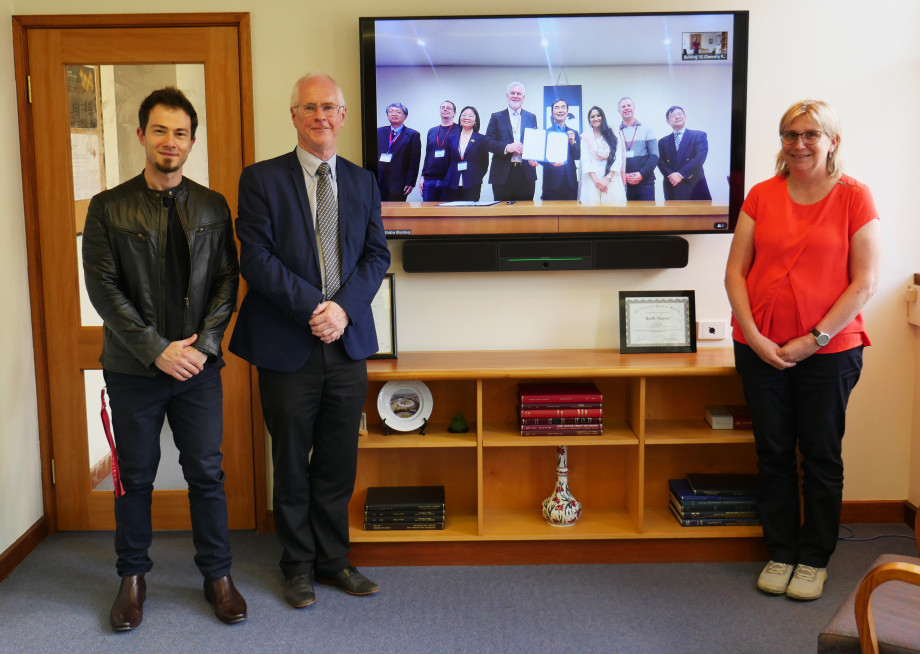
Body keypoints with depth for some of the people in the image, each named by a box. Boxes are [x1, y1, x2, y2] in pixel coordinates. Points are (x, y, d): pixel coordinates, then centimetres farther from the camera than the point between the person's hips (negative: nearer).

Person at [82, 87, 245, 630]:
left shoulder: (213, 207, 6)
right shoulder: (108, 208, 0)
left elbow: (227, 280, 4)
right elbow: (103, 287, -6)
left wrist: (204, 344, -9)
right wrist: (157, 350, -13)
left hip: (198, 363, 1)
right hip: (134, 368, -1)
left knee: (207, 472, 6)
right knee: (136, 476, 10)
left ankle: (218, 574, 21)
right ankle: (133, 577, 26)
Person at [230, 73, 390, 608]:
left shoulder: (363, 182, 10)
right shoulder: (262, 179, -2)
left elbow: (376, 256, 5)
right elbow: (257, 259, -10)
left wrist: (344, 308, -11)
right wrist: (313, 307, -17)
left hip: (348, 343, 3)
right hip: (287, 346, -3)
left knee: (338, 463, 12)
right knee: (292, 464, 9)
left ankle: (334, 559, 28)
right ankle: (300, 567, 25)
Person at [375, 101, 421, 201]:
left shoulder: (413, 135, 4)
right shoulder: (379, 132, 15)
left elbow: (414, 162, -1)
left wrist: (410, 183, -8)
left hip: (398, 185, -3)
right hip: (378, 183, 3)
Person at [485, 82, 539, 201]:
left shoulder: (531, 118, 16)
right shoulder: (497, 117, 10)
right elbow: (488, 142, 0)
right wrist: (506, 147, -17)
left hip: (526, 175, 2)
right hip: (503, 174, -2)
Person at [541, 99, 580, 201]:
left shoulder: (573, 133, 15)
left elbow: (578, 156, 9)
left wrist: (572, 142, -7)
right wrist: (551, 163, -24)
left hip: (570, 183, 3)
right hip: (552, 182, -3)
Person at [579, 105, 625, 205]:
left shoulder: (613, 137, 13)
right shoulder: (586, 137, 12)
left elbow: (618, 159, 5)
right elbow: (585, 161, 4)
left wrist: (607, 178, -8)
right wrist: (596, 181, -9)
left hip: (612, 180, 0)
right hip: (592, 181, 0)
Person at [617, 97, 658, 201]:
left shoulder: (646, 130, 9)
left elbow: (654, 156, 2)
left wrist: (642, 174, -12)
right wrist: (624, 176, -10)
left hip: (645, 181, 0)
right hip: (623, 183, 0)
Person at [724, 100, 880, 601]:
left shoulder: (854, 197, -4)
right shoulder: (762, 196, 3)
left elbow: (864, 283, -8)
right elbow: (735, 273, 2)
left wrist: (813, 339, -13)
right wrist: (754, 337, -8)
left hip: (828, 351, -2)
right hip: (761, 348, 3)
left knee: (821, 456, 8)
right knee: (773, 453, 11)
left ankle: (815, 559, 25)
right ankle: (780, 554, 26)